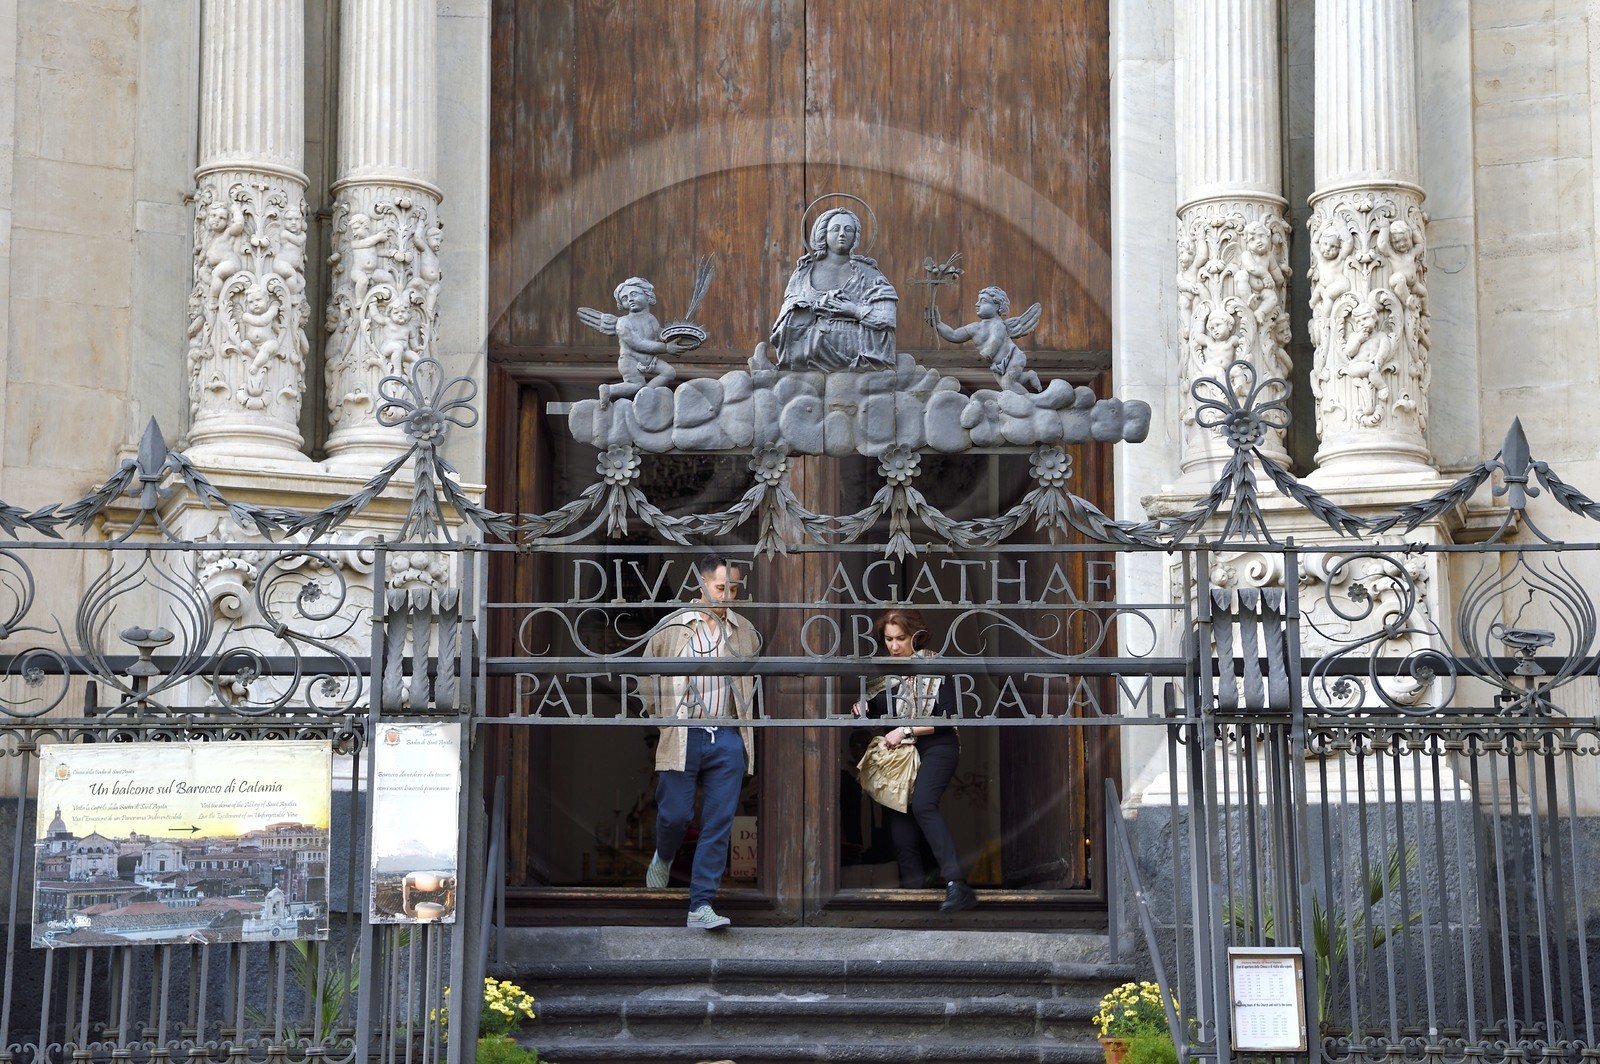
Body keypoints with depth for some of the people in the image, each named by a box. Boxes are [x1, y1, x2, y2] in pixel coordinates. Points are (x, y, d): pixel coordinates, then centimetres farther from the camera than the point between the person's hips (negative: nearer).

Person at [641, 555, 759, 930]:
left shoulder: (744, 631, 9)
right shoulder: (672, 628, -1)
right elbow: (647, 674, 12)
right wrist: (660, 714, 11)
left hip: (728, 740, 2)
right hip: (683, 737, -2)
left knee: (719, 825, -3)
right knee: (676, 814, -2)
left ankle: (701, 906, 0)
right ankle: (663, 857, 35)